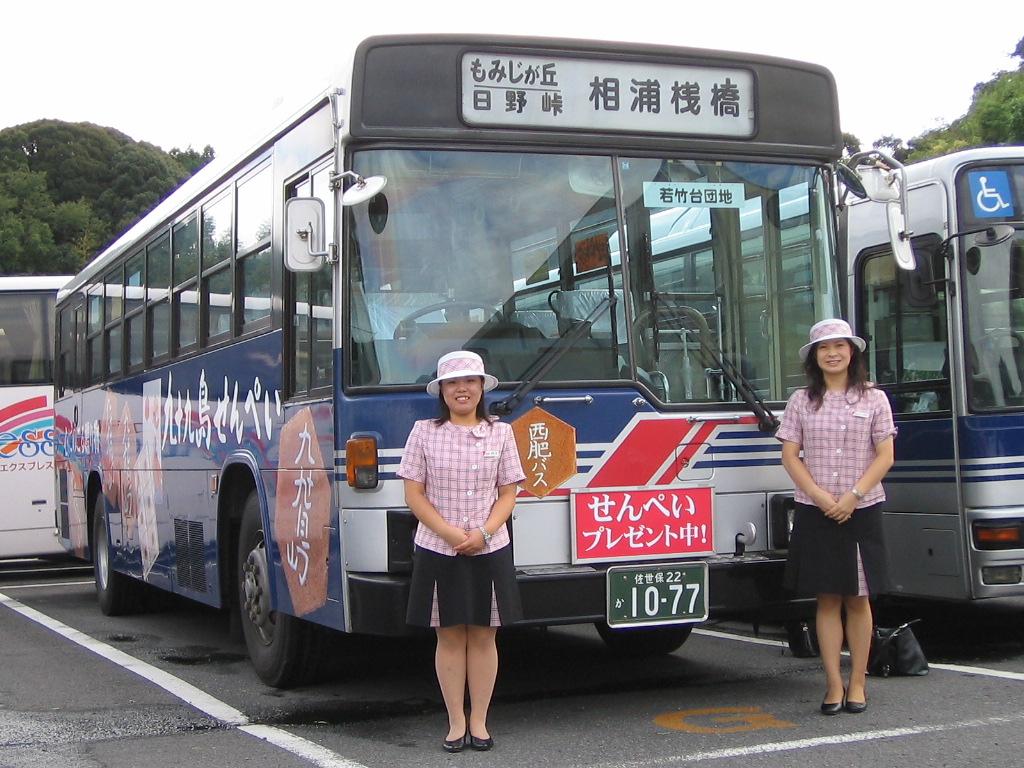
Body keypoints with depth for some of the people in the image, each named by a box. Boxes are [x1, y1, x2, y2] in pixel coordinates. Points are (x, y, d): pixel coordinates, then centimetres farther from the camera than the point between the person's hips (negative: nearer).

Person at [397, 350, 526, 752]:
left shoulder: (500, 433, 5)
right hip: (437, 550, -1)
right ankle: (456, 723, 12)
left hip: (490, 550, 1)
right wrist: (449, 533, -13)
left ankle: (479, 722, 14)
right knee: (450, 636, 4)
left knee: (484, 636, 4)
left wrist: (483, 533, -12)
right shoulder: (424, 433, 1)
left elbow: (508, 493, 4)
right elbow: (414, 493, -2)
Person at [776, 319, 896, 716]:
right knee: (827, 600, 1)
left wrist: (852, 496, -12)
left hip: (861, 511, 0)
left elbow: (885, 456, -1)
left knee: (858, 599, 4)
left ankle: (857, 683, 12)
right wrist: (820, 496, -11)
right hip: (814, 511, 0)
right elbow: (790, 455, 2)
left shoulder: (874, 399, 4)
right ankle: (834, 684, 5)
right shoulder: (801, 401, 5)